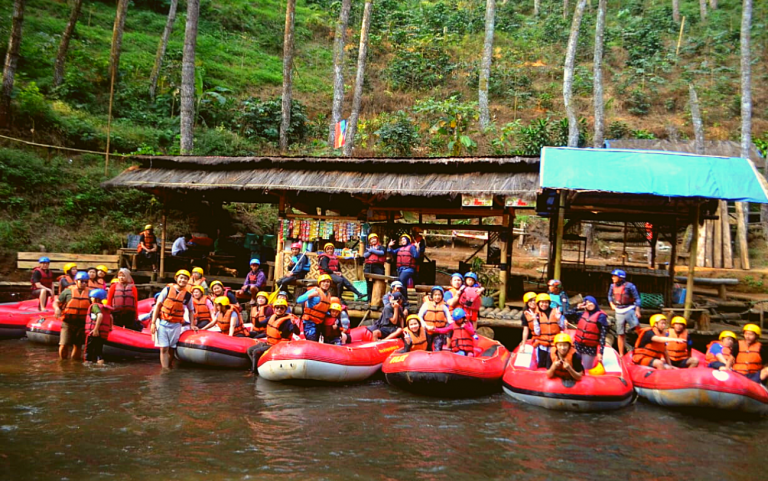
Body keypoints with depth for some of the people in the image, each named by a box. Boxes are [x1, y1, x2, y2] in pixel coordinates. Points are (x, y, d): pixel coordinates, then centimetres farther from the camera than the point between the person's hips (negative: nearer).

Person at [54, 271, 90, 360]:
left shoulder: (89, 293, 9)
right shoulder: (68, 291, 2)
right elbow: (56, 302, 4)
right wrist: (57, 308, -18)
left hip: (82, 324, 3)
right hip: (68, 323, -2)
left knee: (78, 346, 9)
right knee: (64, 345, -9)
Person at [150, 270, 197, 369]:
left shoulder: (188, 295, 2)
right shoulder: (168, 289, -3)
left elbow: (191, 311, 15)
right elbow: (158, 305, -1)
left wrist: (192, 325, 9)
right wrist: (153, 323, -4)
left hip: (176, 325, 2)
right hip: (162, 323, -2)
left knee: (172, 349, 5)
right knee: (164, 348, -6)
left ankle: (169, 367, 16)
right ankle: (165, 369, -6)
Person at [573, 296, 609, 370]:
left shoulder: (601, 316, -8)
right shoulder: (583, 313, 7)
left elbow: (602, 336, -11)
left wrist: (600, 352, -16)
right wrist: (577, 308, 2)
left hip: (590, 348, -5)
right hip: (577, 346, 5)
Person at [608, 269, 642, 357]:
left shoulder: (629, 286, -8)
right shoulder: (613, 286, 7)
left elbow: (637, 298, -6)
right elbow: (610, 296, 26)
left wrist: (637, 311, -12)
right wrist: (612, 304, 9)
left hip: (629, 310, -4)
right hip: (619, 312, 4)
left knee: (637, 327, -24)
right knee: (621, 334, 7)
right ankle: (621, 354, 13)